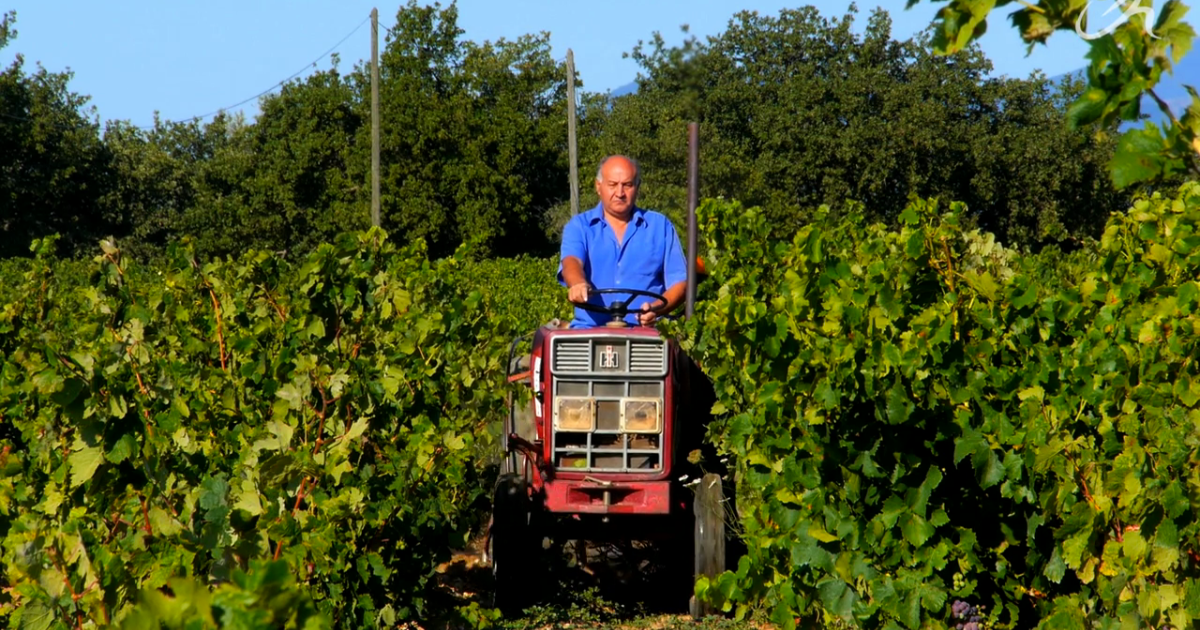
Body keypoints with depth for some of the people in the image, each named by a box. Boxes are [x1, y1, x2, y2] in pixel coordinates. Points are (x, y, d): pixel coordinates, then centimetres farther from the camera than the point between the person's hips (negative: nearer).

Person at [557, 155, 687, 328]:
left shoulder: (660, 226, 15)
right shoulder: (579, 226, 12)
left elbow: (679, 283, 9)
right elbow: (571, 262, -8)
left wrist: (657, 308, -12)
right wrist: (578, 284, -33)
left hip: (644, 333, 1)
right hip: (589, 329, -1)